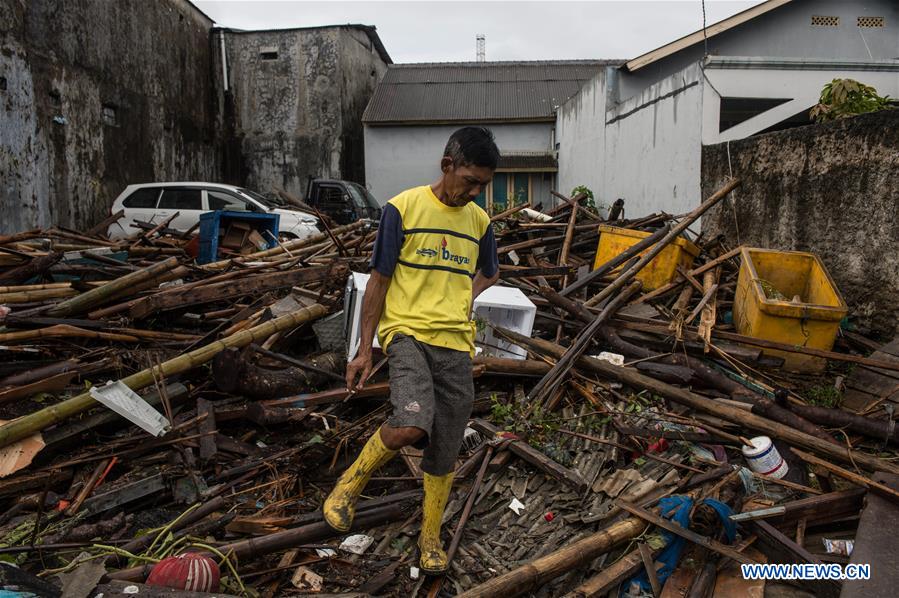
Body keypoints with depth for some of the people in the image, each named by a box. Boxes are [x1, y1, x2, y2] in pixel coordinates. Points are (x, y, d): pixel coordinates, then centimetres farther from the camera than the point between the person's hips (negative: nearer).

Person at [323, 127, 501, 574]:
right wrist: (364, 349, -2)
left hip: (456, 343, 4)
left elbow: (490, 273, 28)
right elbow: (378, 281, -2)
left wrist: (463, 298, 10)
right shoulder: (403, 209, -5)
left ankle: (430, 536, 32)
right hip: (407, 331, -4)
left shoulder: (479, 221, 9)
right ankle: (349, 485, 0)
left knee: (444, 453, 8)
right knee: (410, 425, -29)